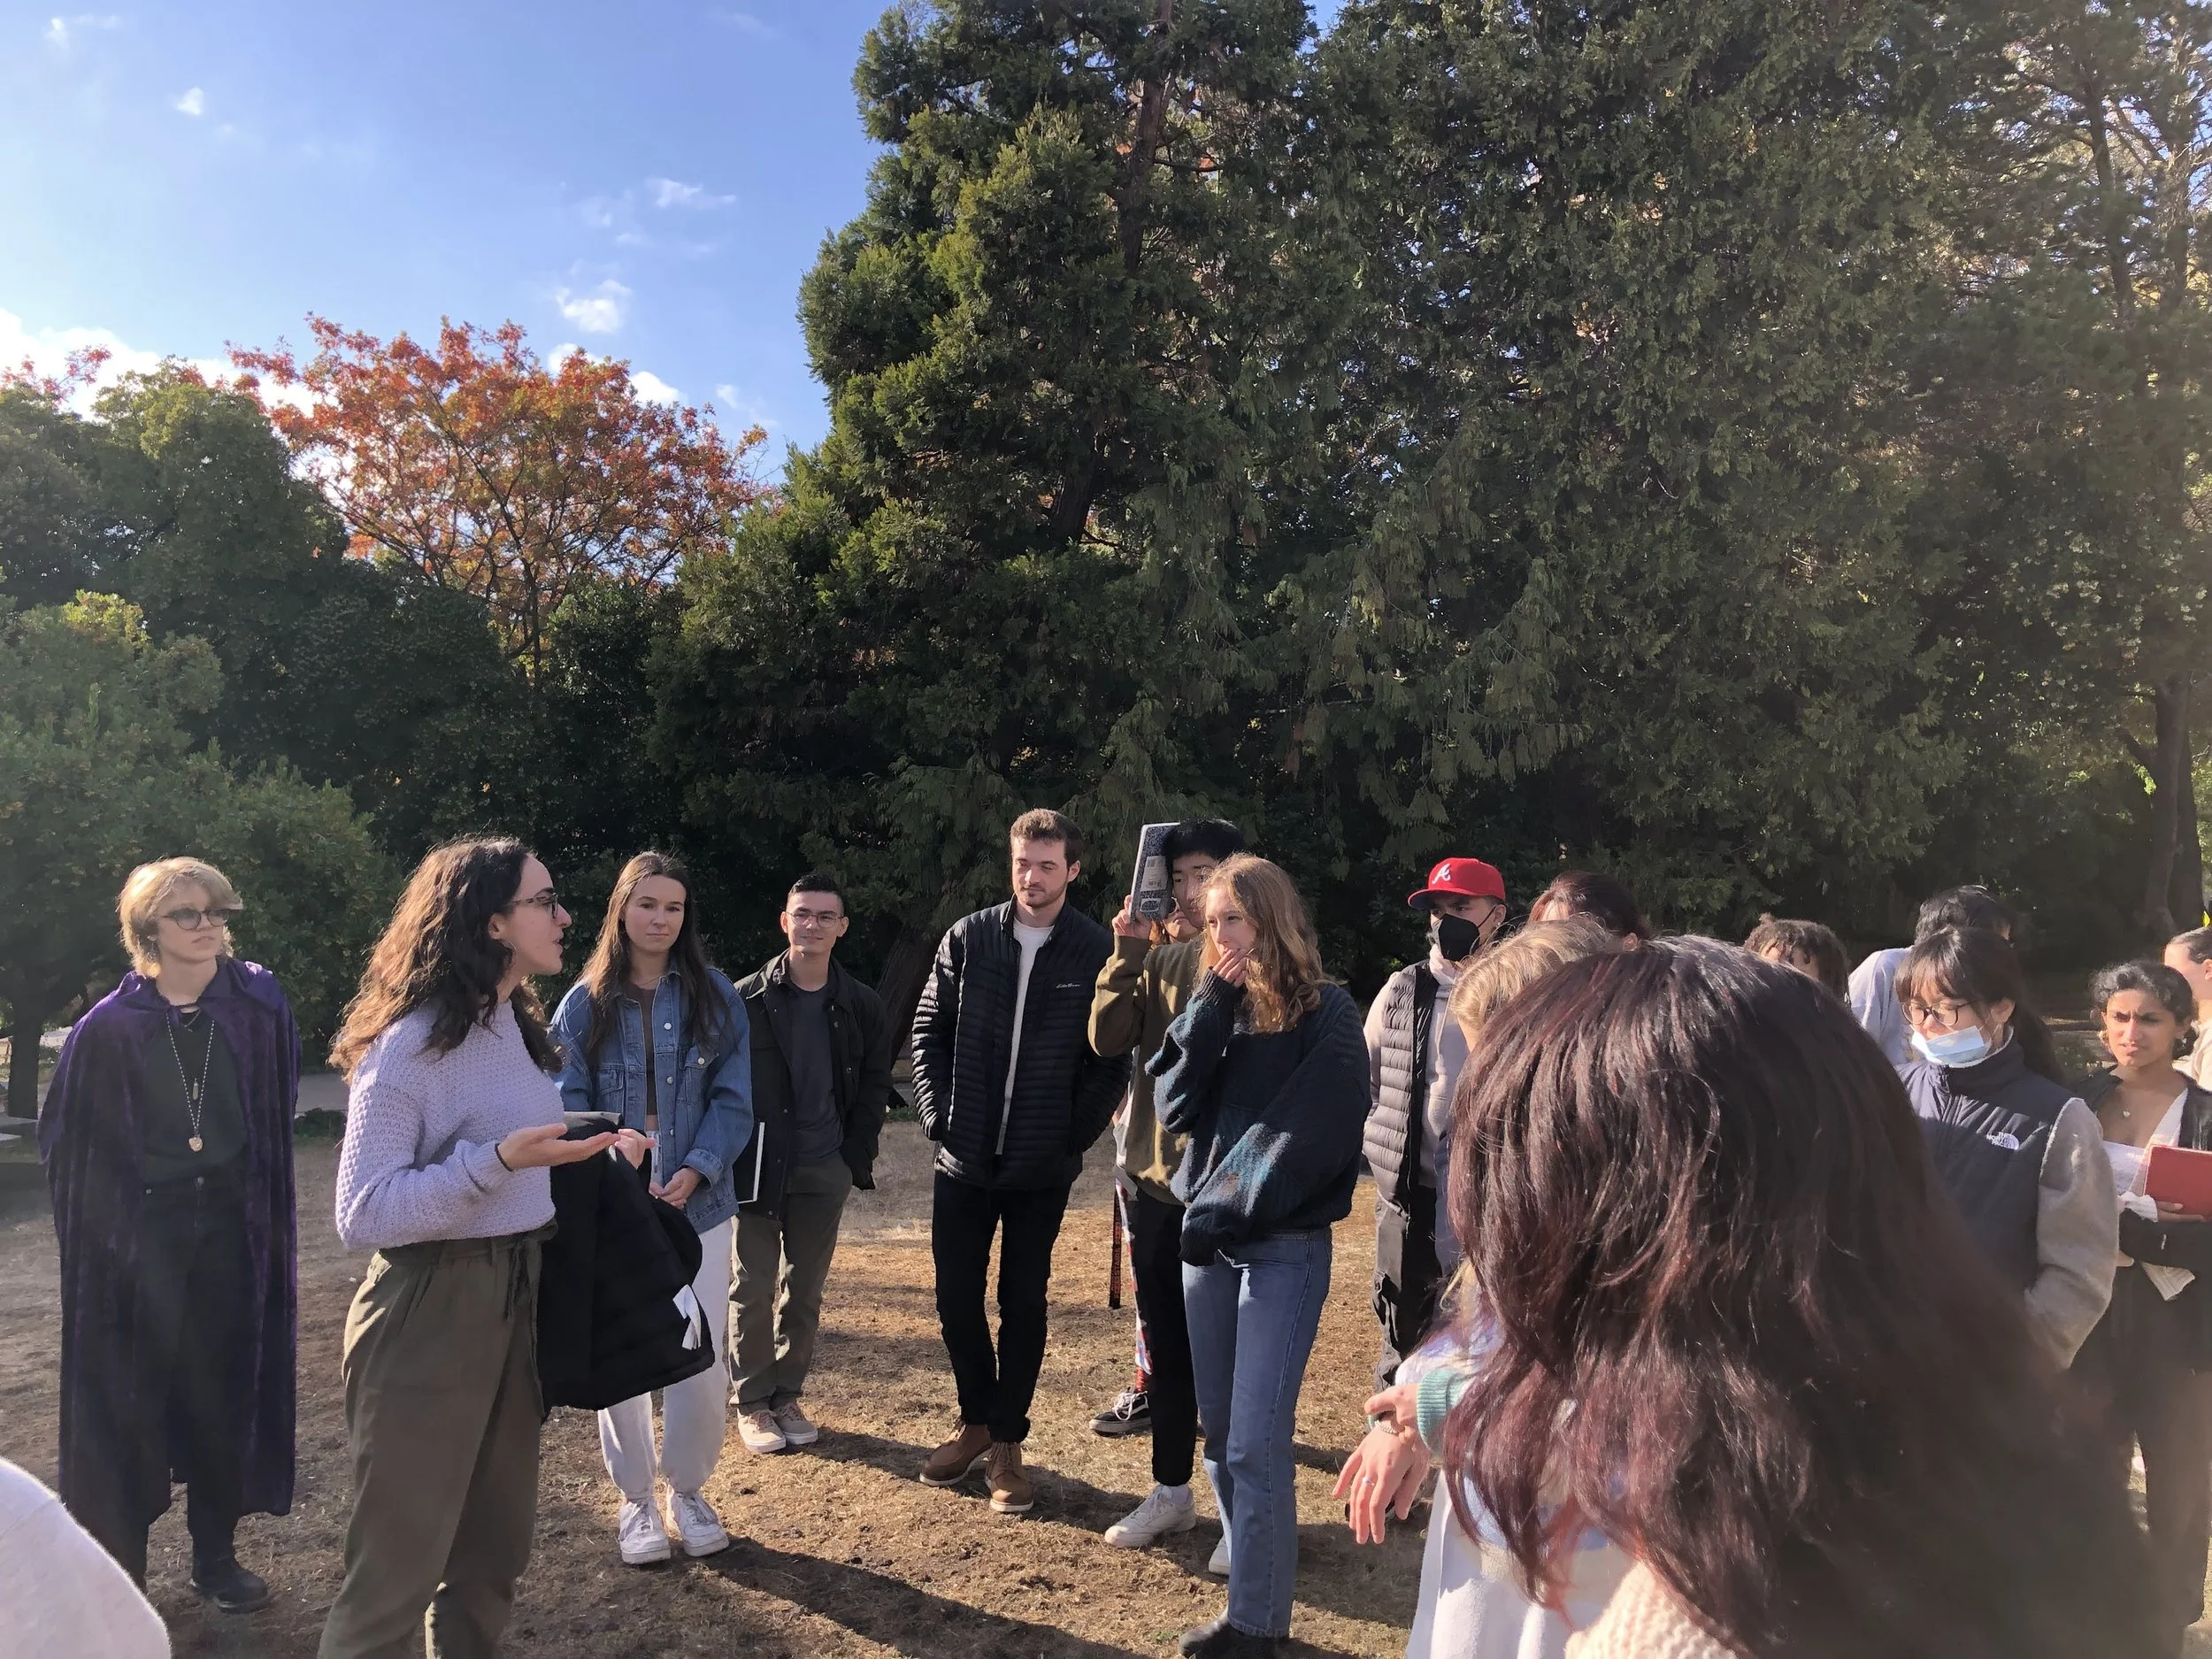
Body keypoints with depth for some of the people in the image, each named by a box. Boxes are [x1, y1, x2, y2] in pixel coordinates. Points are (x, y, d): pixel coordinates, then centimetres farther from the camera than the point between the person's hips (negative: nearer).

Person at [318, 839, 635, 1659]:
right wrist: (496, 1160, -31)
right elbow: (362, 1215, -22)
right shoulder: (411, 1043, -17)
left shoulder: (515, 1023, 9)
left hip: (517, 1295, 8)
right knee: (399, 1568, 3)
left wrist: (596, 1147, 2)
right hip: (429, 1311, -8)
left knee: (495, 1547, 18)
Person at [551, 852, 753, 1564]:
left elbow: (734, 1098, -2)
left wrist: (693, 1171, -15)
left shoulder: (714, 996, 1)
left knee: (701, 1358, 2)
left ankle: (687, 1490, 24)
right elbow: (569, 1103, -2)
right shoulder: (585, 1004, 1)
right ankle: (636, 1500, 26)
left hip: (698, 1201, 0)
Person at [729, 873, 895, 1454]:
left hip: (825, 1172, 2)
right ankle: (751, 1403, 19)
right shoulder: (747, 999, -5)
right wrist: (732, 1158, -6)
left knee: (805, 1292, 11)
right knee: (753, 1291, 4)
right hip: (757, 1167, -2)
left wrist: (857, 1158, -1)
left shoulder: (860, 1007, 1)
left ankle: (787, 1396, 25)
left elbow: (874, 1086, 6)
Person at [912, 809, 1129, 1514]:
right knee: (957, 1298, 10)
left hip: (1043, 1167, -2)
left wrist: (1077, 1137, -8)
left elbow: (1113, 1058, -4)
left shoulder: (1098, 951, -7)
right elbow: (929, 1031, 5)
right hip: (965, 1158, 2)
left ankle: (1006, 1443, 24)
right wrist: (937, 1114, -3)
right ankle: (976, 1422, 32)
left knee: (1022, 1304, 8)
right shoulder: (967, 939, -1)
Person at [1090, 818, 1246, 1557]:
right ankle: (1171, 1489, 31)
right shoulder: (1159, 961, 6)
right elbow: (1108, 1037, -6)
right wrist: (1127, 953, -14)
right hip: (1152, 1174, 5)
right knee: (1164, 1344, 15)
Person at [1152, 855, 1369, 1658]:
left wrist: (1225, 1213, -14)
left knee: (1256, 1444, -4)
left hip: (1285, 1250, -6)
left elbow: (1308, 1137, -14)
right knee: (1218, 1432, 12)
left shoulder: (1326, 1014, -8)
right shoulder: (1214, 1005, 9)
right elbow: (1177, 1106, -1)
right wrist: (1210, 1010, -10)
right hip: (1206, 1241, 6)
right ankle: (1254, 1575, 27)